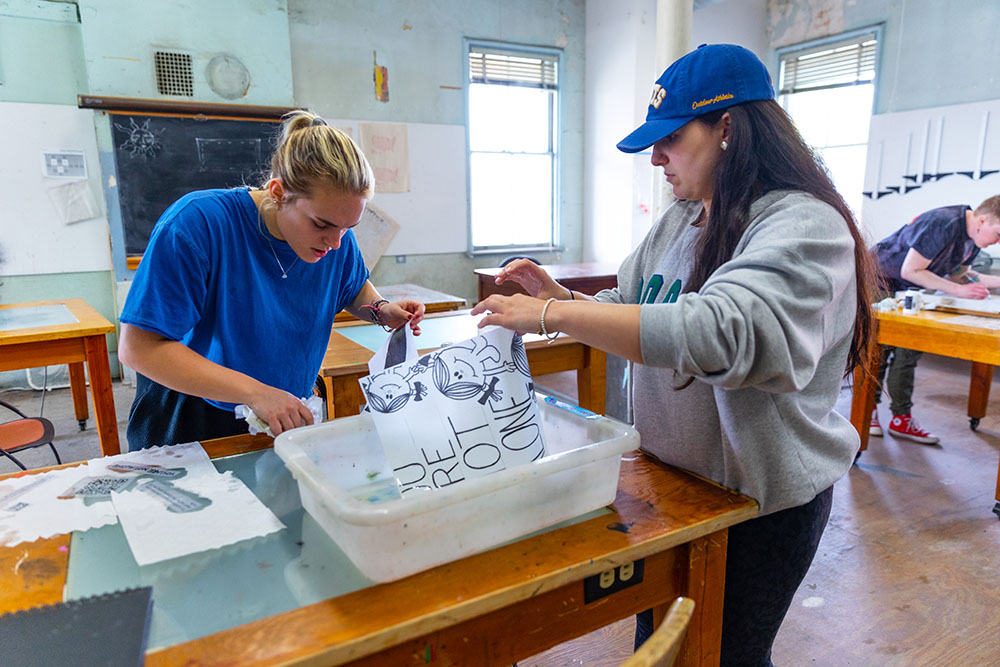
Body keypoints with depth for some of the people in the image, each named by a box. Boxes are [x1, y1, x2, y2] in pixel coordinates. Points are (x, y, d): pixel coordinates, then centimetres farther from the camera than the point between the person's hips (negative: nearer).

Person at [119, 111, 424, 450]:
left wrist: (382, 310, -10)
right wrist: (254, 391, -33)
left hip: (286, 418, 2)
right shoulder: (197, 224, -25)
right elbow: (137, 347, -26)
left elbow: (354, 289, 13)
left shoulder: (336, 234, -9)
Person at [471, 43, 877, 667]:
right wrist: (560, 294, -7)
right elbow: (629, 306, 13)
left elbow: (722, 333, -39)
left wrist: (552, 316, -37)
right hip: (668, 476, 7)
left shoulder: (804, 225, -22)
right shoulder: (677, 221, 3)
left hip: (761, 502, -7)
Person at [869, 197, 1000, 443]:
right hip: (880, 277, -8)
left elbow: (958, 273, 11)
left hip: (906, 289, 9)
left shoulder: (973, 238, -2)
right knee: (879, 346, -8)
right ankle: (869, 409, 6)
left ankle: (902, 418, 10)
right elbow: (910, 270, -27)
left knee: (910, 349, 4)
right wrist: (959, 290, -25)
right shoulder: (943, 224, -29)